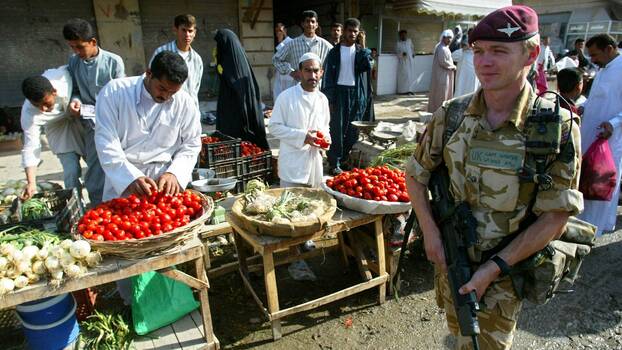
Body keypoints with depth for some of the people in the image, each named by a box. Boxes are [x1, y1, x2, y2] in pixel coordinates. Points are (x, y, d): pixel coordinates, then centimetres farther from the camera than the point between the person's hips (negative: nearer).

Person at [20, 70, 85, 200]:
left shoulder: (63, 74, -35)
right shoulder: (29, 113, -32)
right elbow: (31, 147, -29)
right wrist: (31, 183, -35)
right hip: (60, 132, -2)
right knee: (71, 171, -12)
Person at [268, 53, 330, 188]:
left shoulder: (322, 99, 7)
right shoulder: (286, 97, -8)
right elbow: (274, 127, -9)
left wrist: (325, 138, -4)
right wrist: (302, 136, -19)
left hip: (315, 164, 5)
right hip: (293, 164, -5)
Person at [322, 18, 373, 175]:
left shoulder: (361, 50, 8)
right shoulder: (335, 52, 2)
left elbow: (367, 66, -11)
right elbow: (328, 76, -2)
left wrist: (362, 47, -15)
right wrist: (329, 98, -8)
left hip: (357, 93, 3)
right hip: (339, 92, -2)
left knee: (353, 129, 6)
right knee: (337, 129, -3)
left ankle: (346, 159, 20)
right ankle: (335, 163, 3)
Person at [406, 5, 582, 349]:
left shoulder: (558, 128, -17)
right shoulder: (451, 114, -9)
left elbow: (554, 218, -14)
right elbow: (415, 175, 1)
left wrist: (494, 268, -18)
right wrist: (430, 231, -10)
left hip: (503, 270, -3)